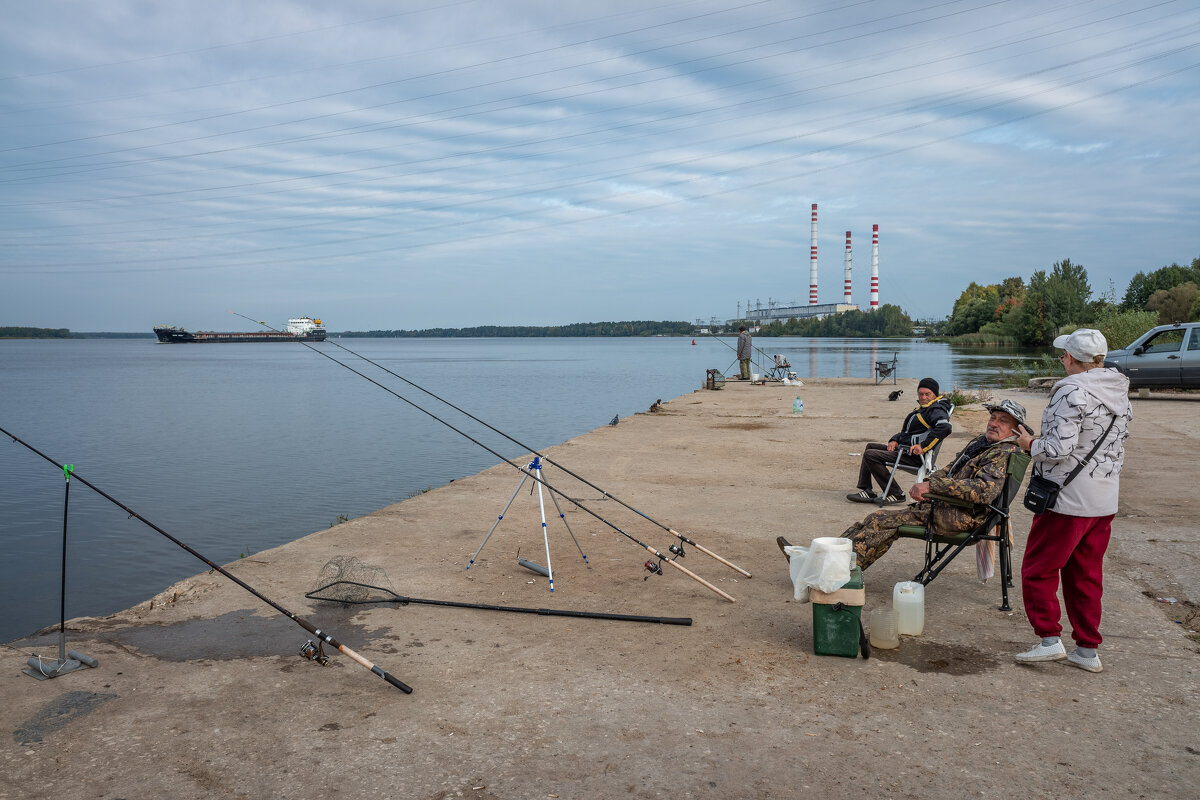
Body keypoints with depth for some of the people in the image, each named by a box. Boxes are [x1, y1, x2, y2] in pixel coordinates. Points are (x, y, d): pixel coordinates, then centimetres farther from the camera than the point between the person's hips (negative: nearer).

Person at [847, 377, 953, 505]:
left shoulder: (936, 410, -12)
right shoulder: (922, 408, 21)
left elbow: (945, 427, -32)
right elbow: (906, 431, 27)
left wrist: (923, 446, -32)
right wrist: (895, 440, 6)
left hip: (914, 456, -11)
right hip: (904, 449, 11)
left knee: (870, 455, -17)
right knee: (870, 446, 19)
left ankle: (895, 494, -12)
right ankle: (867, 491, 9)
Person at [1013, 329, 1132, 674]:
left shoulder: (1073, 392, -18)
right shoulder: (1120, 392, 9)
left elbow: (1059, 449, -23)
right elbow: (1119, 444, 16)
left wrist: (1031, 444, -5)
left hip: (1067, 500, -8)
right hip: (1105, 502, 8)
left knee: (1038, 569, 4)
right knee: (1086, 574, 15)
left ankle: (1050, 639, 3)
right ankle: (1088, 649, 20)